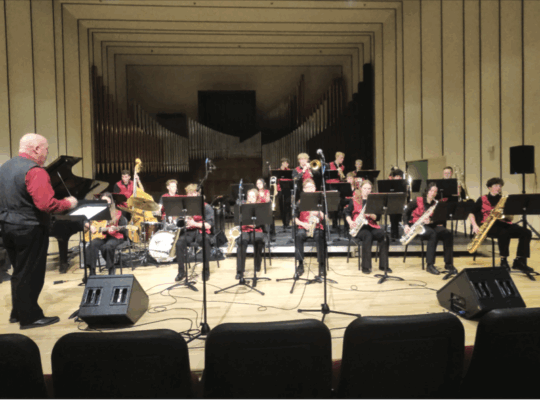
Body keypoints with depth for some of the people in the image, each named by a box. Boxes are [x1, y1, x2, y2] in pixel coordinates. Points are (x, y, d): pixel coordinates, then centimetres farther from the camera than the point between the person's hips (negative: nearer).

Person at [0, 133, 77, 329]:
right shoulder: (34, 171, -19)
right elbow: (46, 205, -27)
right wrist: (68, 203, -12)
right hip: (30, 229, -9)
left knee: (19, 272, 20)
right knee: (30, 274, 2)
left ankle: (17, 312, 31)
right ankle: (30, 317, 13)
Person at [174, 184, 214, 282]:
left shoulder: (206, 207, 1)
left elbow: (208, 225, -8)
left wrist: (194, 223, -20)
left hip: (202, 231, -3)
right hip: (189, 231, 3)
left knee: (205, 241, -37)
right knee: (179, 243, -29)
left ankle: (206, 270, -19)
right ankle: (181, 271, -14)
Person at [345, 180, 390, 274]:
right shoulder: (354, 200, 6)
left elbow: (377, 217, 5)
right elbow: (347, 213, 8)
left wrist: (370, 214, -16)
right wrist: (350, 222, -11)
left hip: (371, 225, 3)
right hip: (359, 227, -3)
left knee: (383, 235, -26)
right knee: (368, 236, -35)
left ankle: (383, 265, -15)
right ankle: (365, 266, -28)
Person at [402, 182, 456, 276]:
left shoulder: (436, 204, 10)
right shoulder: (418, 201, -1)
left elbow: (438, 221, 4)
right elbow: (406, 211, -1)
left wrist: (431, 221, -19)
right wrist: (406, 225, -13)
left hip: (430, 225, 5)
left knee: (448, 235, -22)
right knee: (433, 234, -35)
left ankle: (448, 264, -16)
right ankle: (430, 265, -32)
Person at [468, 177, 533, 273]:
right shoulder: (482, 199, 8)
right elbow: (471, 214, 5)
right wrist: (475, 225, -11)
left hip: (503, 223, 5)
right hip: (488, 225, -5)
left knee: (526, 233, -20)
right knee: (504, 233, -38)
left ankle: (519, 261, -18)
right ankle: (503, 260, -21)